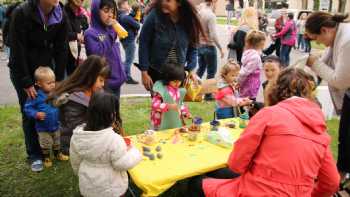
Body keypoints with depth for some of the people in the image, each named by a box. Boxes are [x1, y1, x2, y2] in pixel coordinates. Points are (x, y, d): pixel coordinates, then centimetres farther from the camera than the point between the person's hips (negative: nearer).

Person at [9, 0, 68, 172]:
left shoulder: (61, 16, -12)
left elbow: (60, 49, -6)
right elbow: (17, 50, -20)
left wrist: (59, 80, -8)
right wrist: (26, 83, -18)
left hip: (46, 66, 4)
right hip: (22, 70, -3)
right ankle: (35, 155, 16)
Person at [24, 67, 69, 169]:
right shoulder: (36, 96, -22)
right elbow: (27, 108, -14)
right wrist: (36, 114, -28)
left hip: (56, 125, 4)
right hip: (43, 128, -4)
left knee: (57, 142, 25)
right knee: (46, 144, 16)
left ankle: (58, 154, 50)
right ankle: (46, 158, 40)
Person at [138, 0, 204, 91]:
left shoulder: (189, 20, -10)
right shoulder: (154, 15, -17)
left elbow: (192, 48, 0)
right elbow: (143, 44, -12)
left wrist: (191, 70, -10)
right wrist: (144, 73, -11)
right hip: (156, 72, -2)